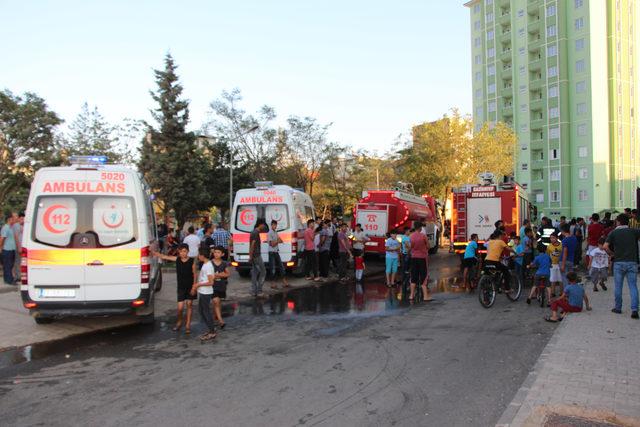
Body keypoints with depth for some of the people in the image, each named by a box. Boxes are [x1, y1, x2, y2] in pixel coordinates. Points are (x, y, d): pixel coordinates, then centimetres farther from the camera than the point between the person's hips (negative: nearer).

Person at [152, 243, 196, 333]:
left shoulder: (192, 261, -8)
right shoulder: (176, 259, -2)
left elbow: (194, 274, -5)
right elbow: (163, 256, 0)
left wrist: (194, 286, -11)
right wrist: (152, 252, -7)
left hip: (190, 286, -1)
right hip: (181, 286, 1)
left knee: (189, 304, 7)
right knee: (180, 307, -2)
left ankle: (188, 324, 18)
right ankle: (179, 322, 25)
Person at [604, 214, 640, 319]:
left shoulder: (613, 233, -1)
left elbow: (605, 246, -11)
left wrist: (612, 254, 5)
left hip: (619, 262, -1)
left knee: (618, 286, 10)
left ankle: (618, 308, 19)